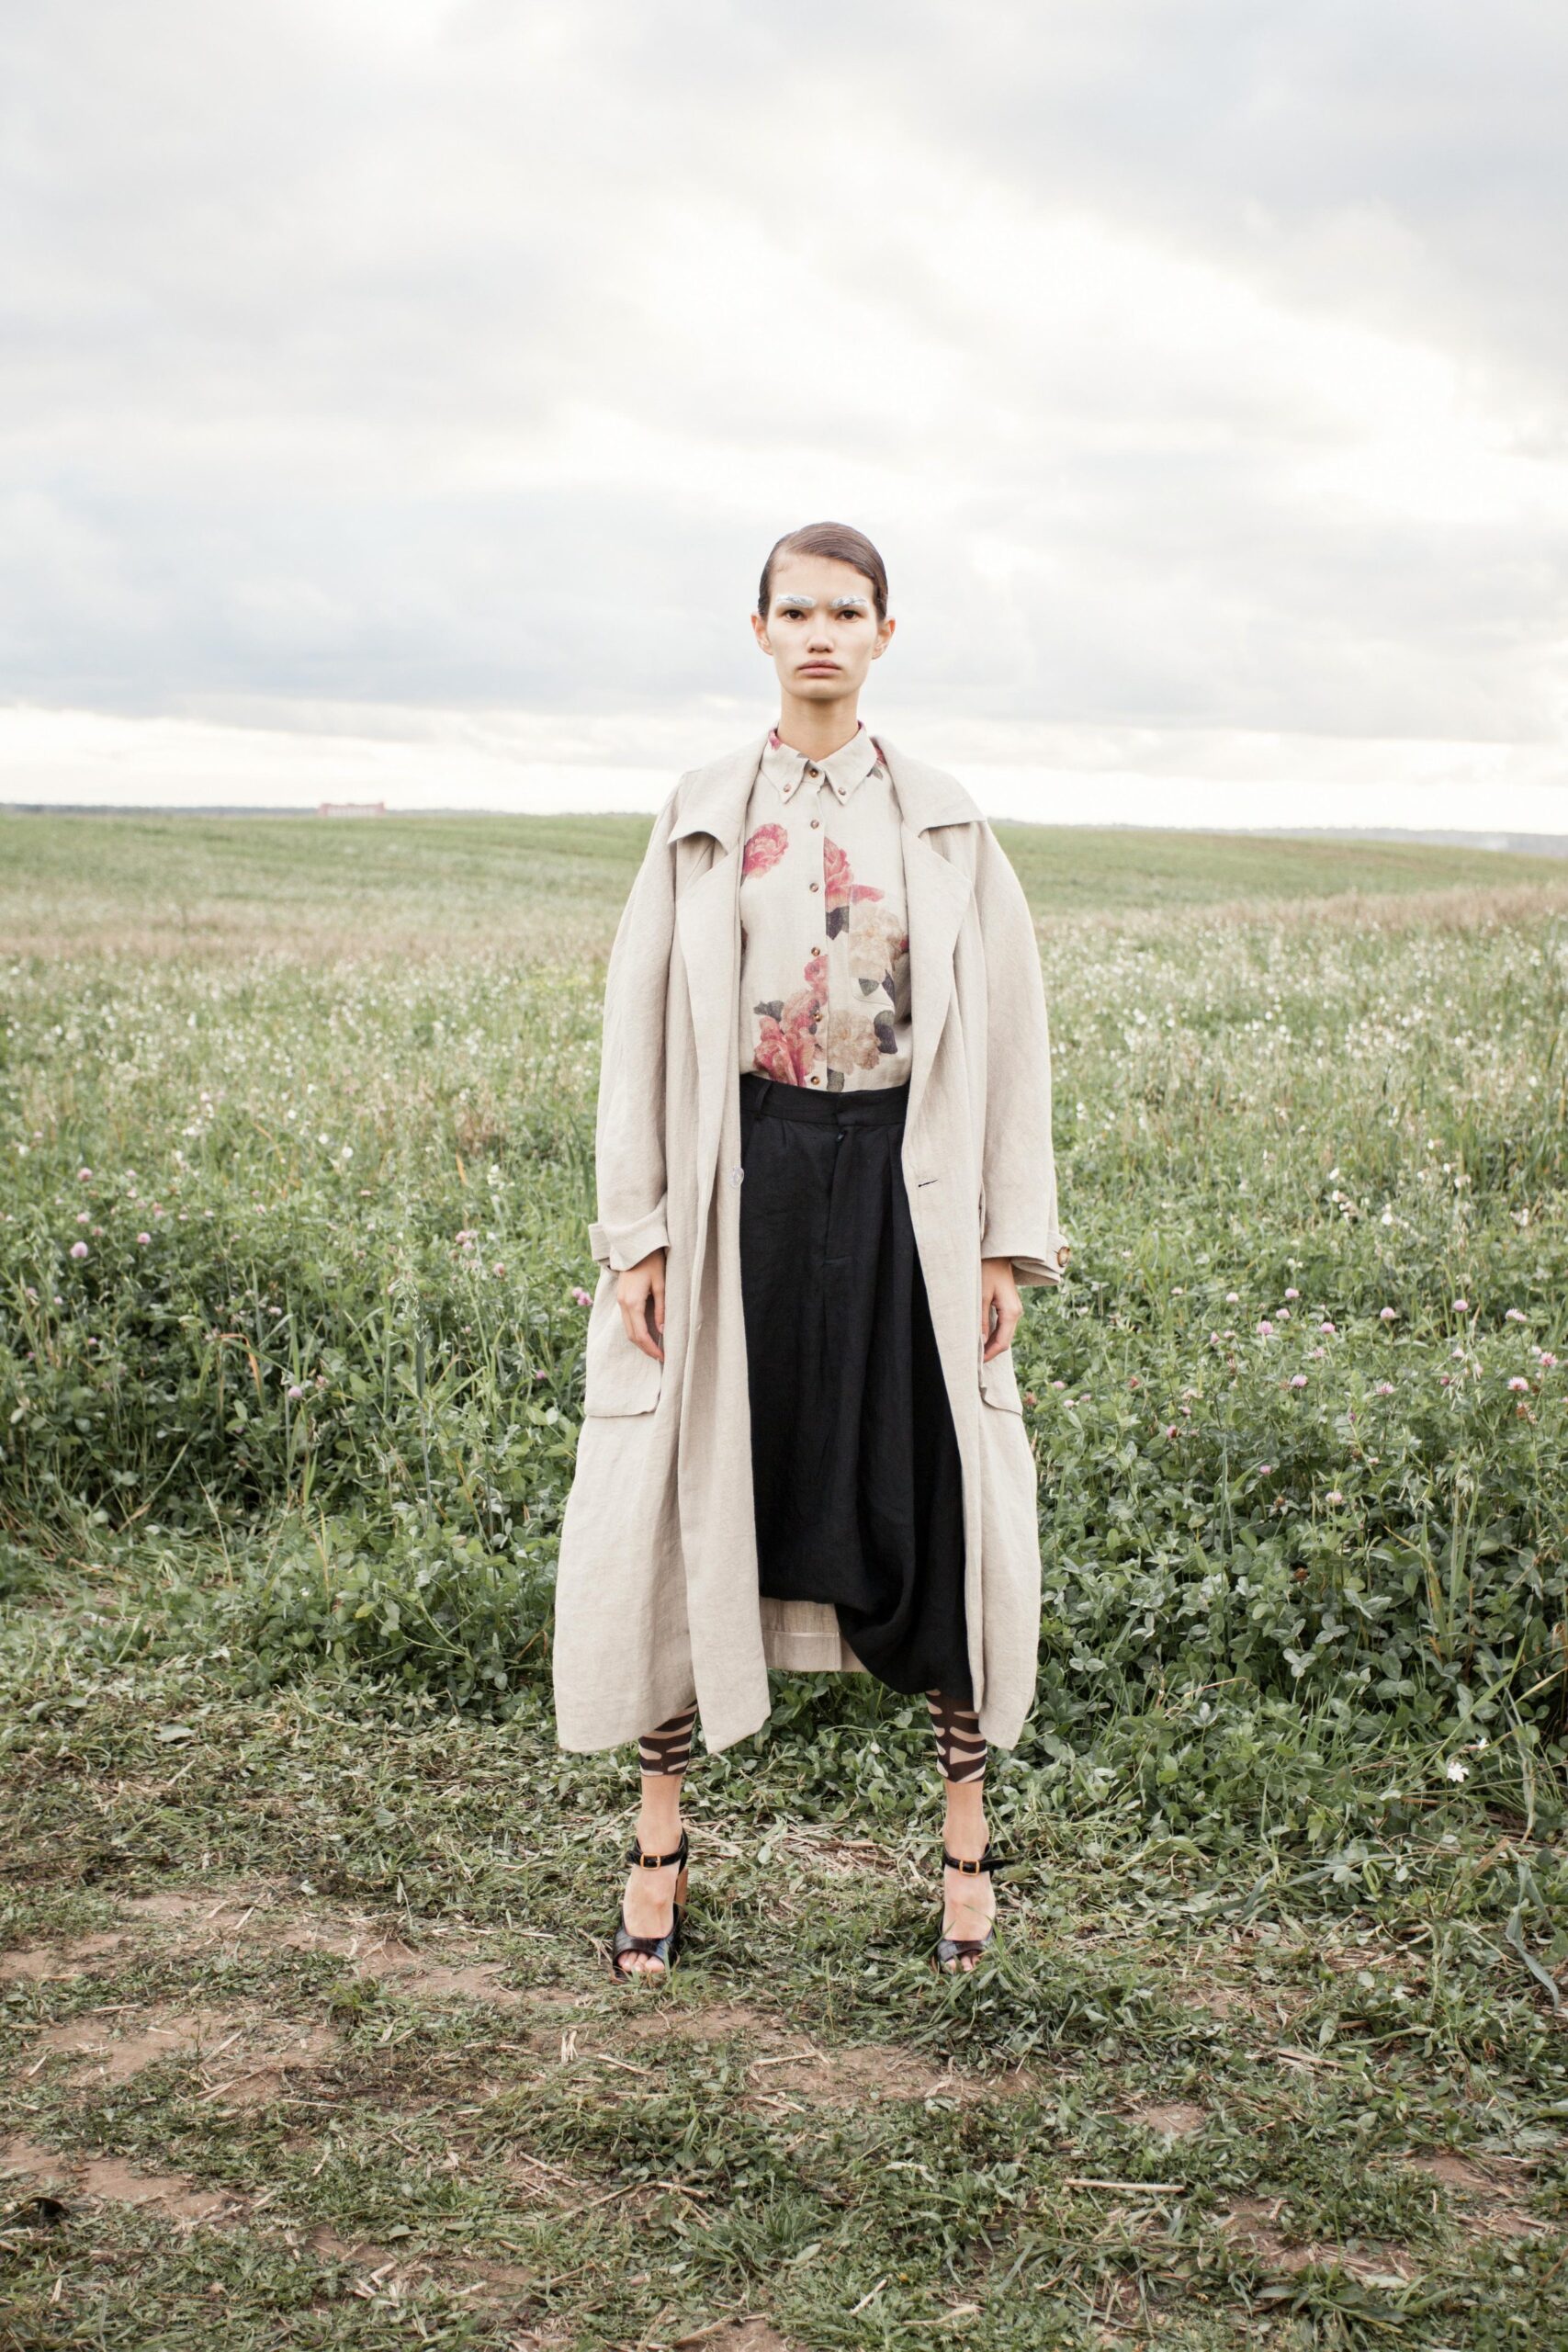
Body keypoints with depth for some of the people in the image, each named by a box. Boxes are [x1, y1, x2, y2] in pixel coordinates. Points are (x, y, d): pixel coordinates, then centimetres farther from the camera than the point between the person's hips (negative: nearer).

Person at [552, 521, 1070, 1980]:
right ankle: (659, 1843, 19)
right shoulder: (701, 818, 5)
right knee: (690, 1491, 3)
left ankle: (965, 1831, 21)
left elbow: (1004, 1031, 6)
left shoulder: (943, 823, 6)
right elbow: (639, 1025, 4)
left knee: (933, 1492, 4)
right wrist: (636, 1232, -2)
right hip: (740, 1184, 0)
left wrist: (1009, 1239, 1)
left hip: (901, 1188, 0)